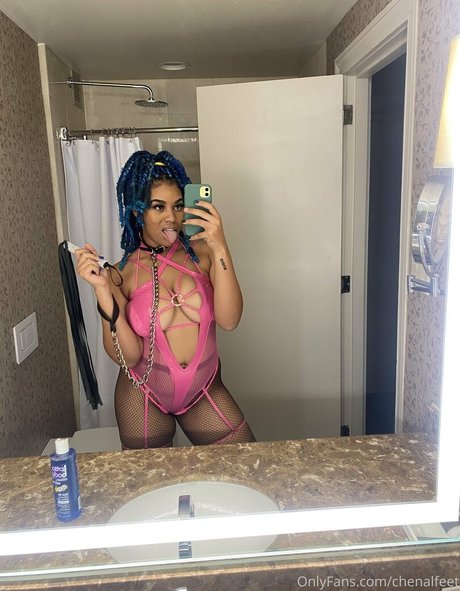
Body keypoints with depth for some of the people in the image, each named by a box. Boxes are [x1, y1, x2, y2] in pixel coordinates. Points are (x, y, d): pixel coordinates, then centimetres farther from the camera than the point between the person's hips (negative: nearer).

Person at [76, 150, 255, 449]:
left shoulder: (202, 253, -9)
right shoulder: (122, 273, -9)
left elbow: (229, 320, -21)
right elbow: (127, 356, -16)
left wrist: (220, 248, -29)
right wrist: (102, 288, -26)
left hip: (205, 391, 1)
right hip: (144, 399, 0)